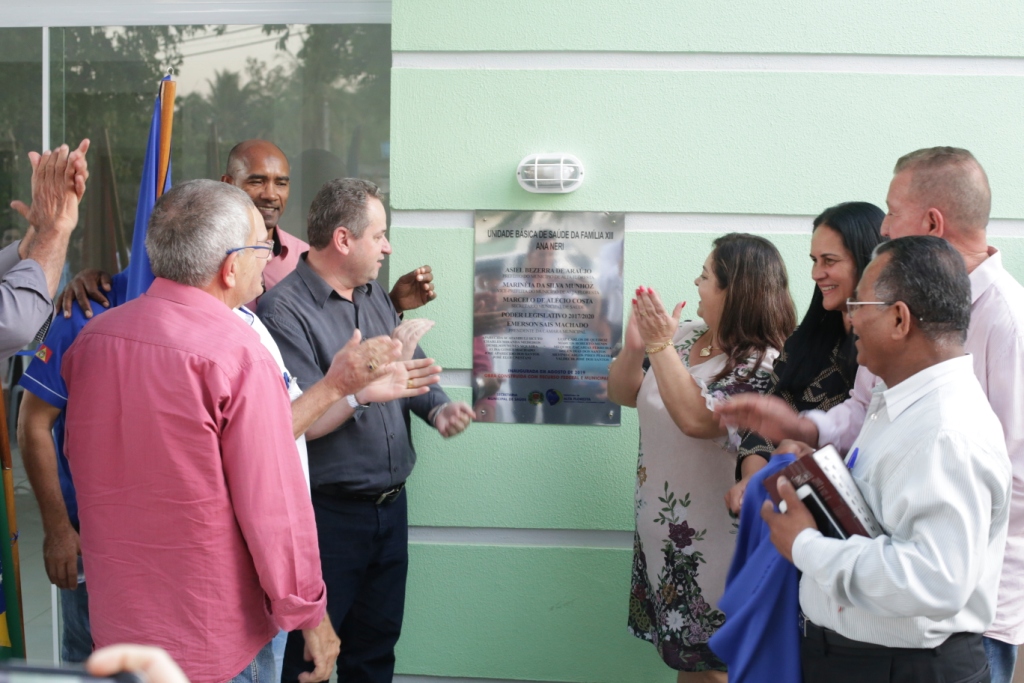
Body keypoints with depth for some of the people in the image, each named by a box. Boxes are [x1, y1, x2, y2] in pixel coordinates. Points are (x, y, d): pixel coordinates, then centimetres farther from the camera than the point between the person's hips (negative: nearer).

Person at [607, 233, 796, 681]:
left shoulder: (761, 363, -19)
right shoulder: (686, 337, 3)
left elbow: (696, 418, -31)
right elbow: (622, 395, 8)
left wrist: (660, 345, -27)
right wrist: (634, 346, -11)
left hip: (709, 541, -7)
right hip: (662, 529, 7)